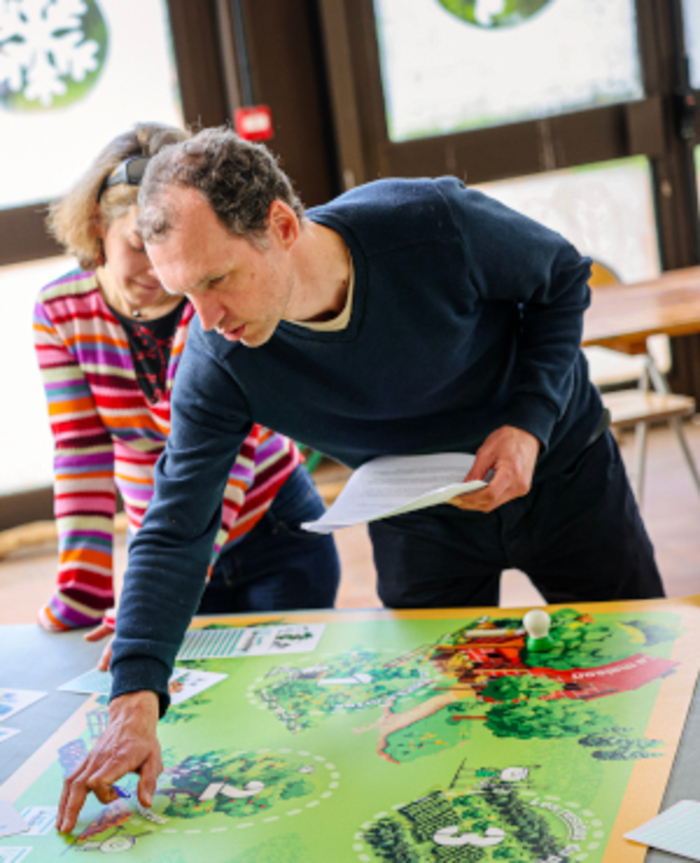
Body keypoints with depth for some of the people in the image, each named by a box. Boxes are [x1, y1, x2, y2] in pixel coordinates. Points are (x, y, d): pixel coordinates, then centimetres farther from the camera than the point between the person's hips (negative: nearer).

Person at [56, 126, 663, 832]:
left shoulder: (436, 225, -33)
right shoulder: (216, 363, -27)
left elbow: (561, 278, -13)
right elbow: (175, 530, -25)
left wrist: (530, 422, -26)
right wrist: (135, 699, -36)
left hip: (558, 471, 0)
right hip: (420, 525, 1)